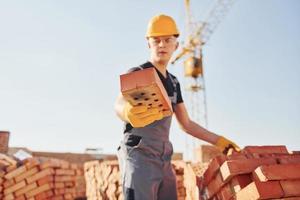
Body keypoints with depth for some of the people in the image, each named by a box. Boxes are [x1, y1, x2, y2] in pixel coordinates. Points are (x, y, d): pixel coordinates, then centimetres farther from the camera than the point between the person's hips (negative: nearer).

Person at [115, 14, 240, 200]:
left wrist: (218, 140, 14)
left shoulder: (173, 82, 16)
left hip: (164, 160, 7)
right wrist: (129, 112, -53)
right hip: (139, 156, -7)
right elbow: (120, 103, -28)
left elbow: (186, 124, 22)